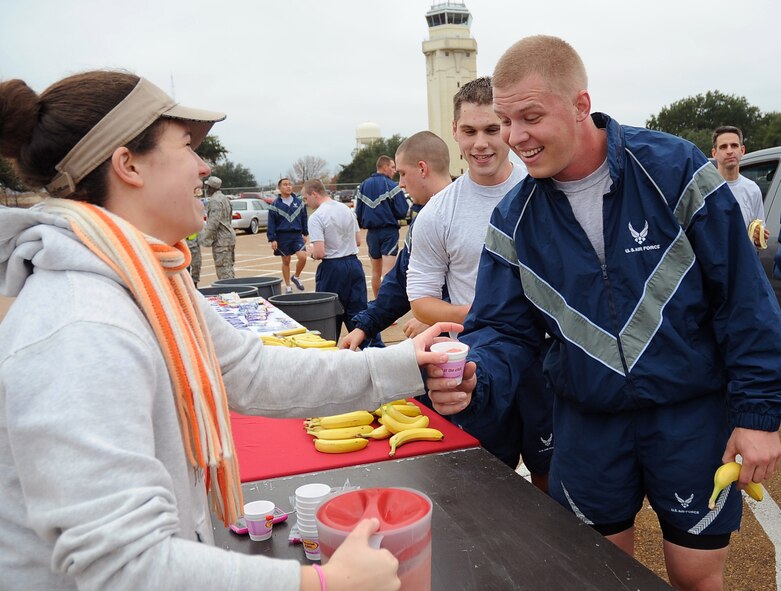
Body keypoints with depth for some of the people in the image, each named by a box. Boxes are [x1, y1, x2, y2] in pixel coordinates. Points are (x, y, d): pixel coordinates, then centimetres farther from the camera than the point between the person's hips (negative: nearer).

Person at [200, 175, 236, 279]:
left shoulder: (215, 201, -14)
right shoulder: (224, 198, 17)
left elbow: (213, 223, -21)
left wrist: (206, 239, -15)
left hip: (221, 240, -10)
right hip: (229, 236, 10)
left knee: (223, 270, -9)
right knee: (228, 268, 14)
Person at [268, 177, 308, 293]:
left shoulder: (299, 202, 5)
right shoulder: (275, 204, -3)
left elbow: (304, 218, 13)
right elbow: (271, 223, -2)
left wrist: (305, 234, 13)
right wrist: (272, 239, -7)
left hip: (297, 235, 2)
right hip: (282, 237, -1)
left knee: (302, 257, -16)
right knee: (286, 261, 7)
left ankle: (296, 277, 12)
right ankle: (287, 286, 21)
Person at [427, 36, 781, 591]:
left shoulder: (675, 170, -15)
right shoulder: (514, 219, -5)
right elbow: (506, 327, -4)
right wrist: (474, 381, -25)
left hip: (693, 415, -2)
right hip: (588, 420, 3)